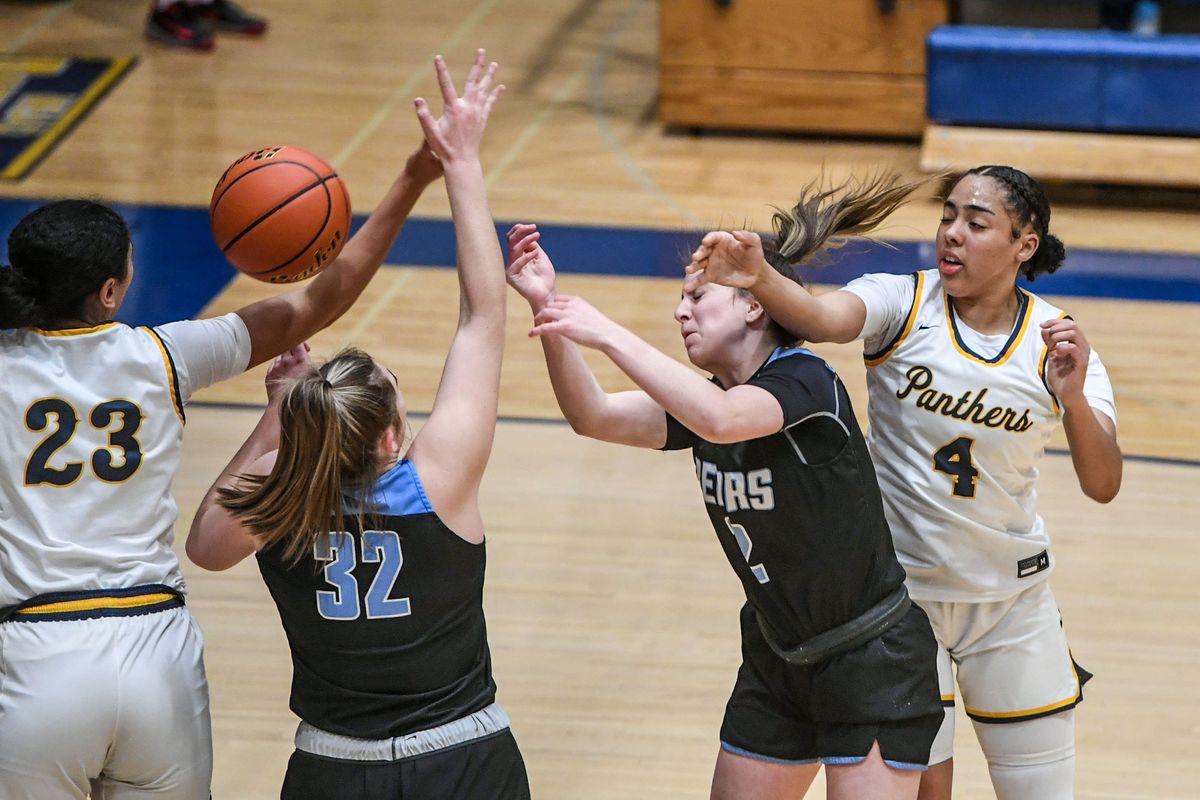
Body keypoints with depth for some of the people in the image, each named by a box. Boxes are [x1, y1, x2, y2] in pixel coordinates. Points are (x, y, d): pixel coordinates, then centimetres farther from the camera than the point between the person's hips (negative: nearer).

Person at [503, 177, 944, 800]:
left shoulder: (804, 380, -20)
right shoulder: (701, 400, 3)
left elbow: (721, 420, -40)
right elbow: (592, 416, -10)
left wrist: (607, 333, -38)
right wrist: (547, 310, -23)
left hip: (873, 665, -8)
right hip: (778, 661, 8)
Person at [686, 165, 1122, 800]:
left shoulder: (1057, 342, -7)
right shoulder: (902, 303, -11)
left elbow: (1102, 487, -13)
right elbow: (824, 318, -34)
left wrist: (1074, 400, -32)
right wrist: (759, 279, -55)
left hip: (1012, 601, 2)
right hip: (900, 586, -2)